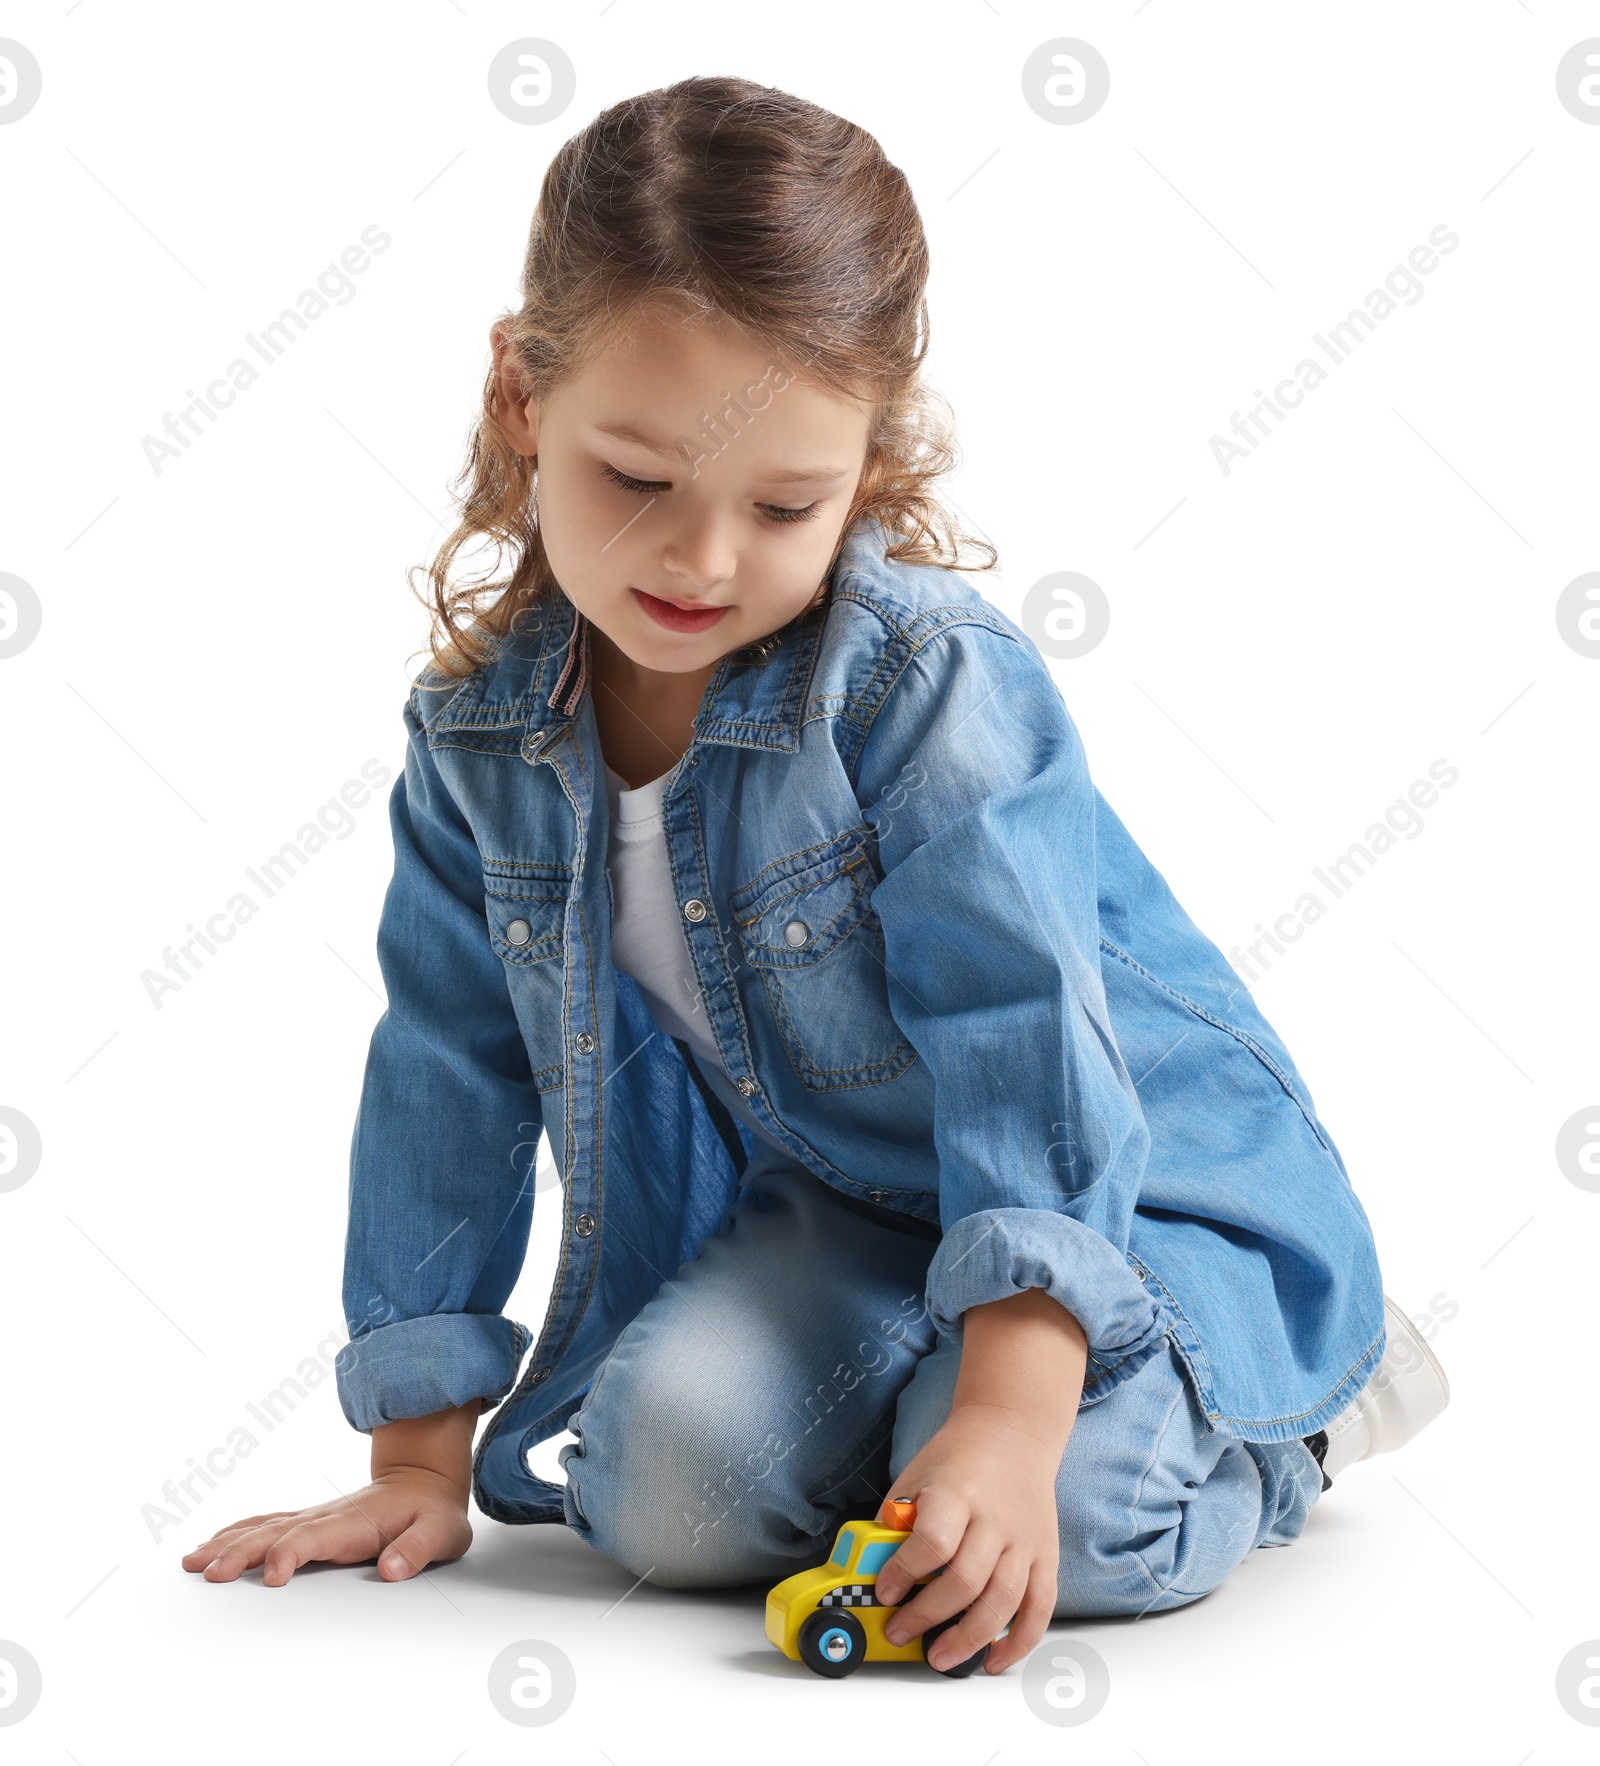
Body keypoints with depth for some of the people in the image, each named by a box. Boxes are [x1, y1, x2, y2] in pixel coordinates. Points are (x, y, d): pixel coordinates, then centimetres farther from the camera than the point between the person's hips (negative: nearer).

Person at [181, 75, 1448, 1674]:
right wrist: (417, 1460, 1)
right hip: (833, 1209, 5)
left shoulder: (936, 685, -25)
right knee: (660, 1489, -22)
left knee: (1068, 1518, -30)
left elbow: (1027, 1048, -30)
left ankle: (1300, 1394, 4)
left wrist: (1010, 1425, -41)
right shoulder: (479, 727, -8)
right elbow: (449, 1077, 0)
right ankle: (917, 1385, 9)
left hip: (1135, 1184, -4)